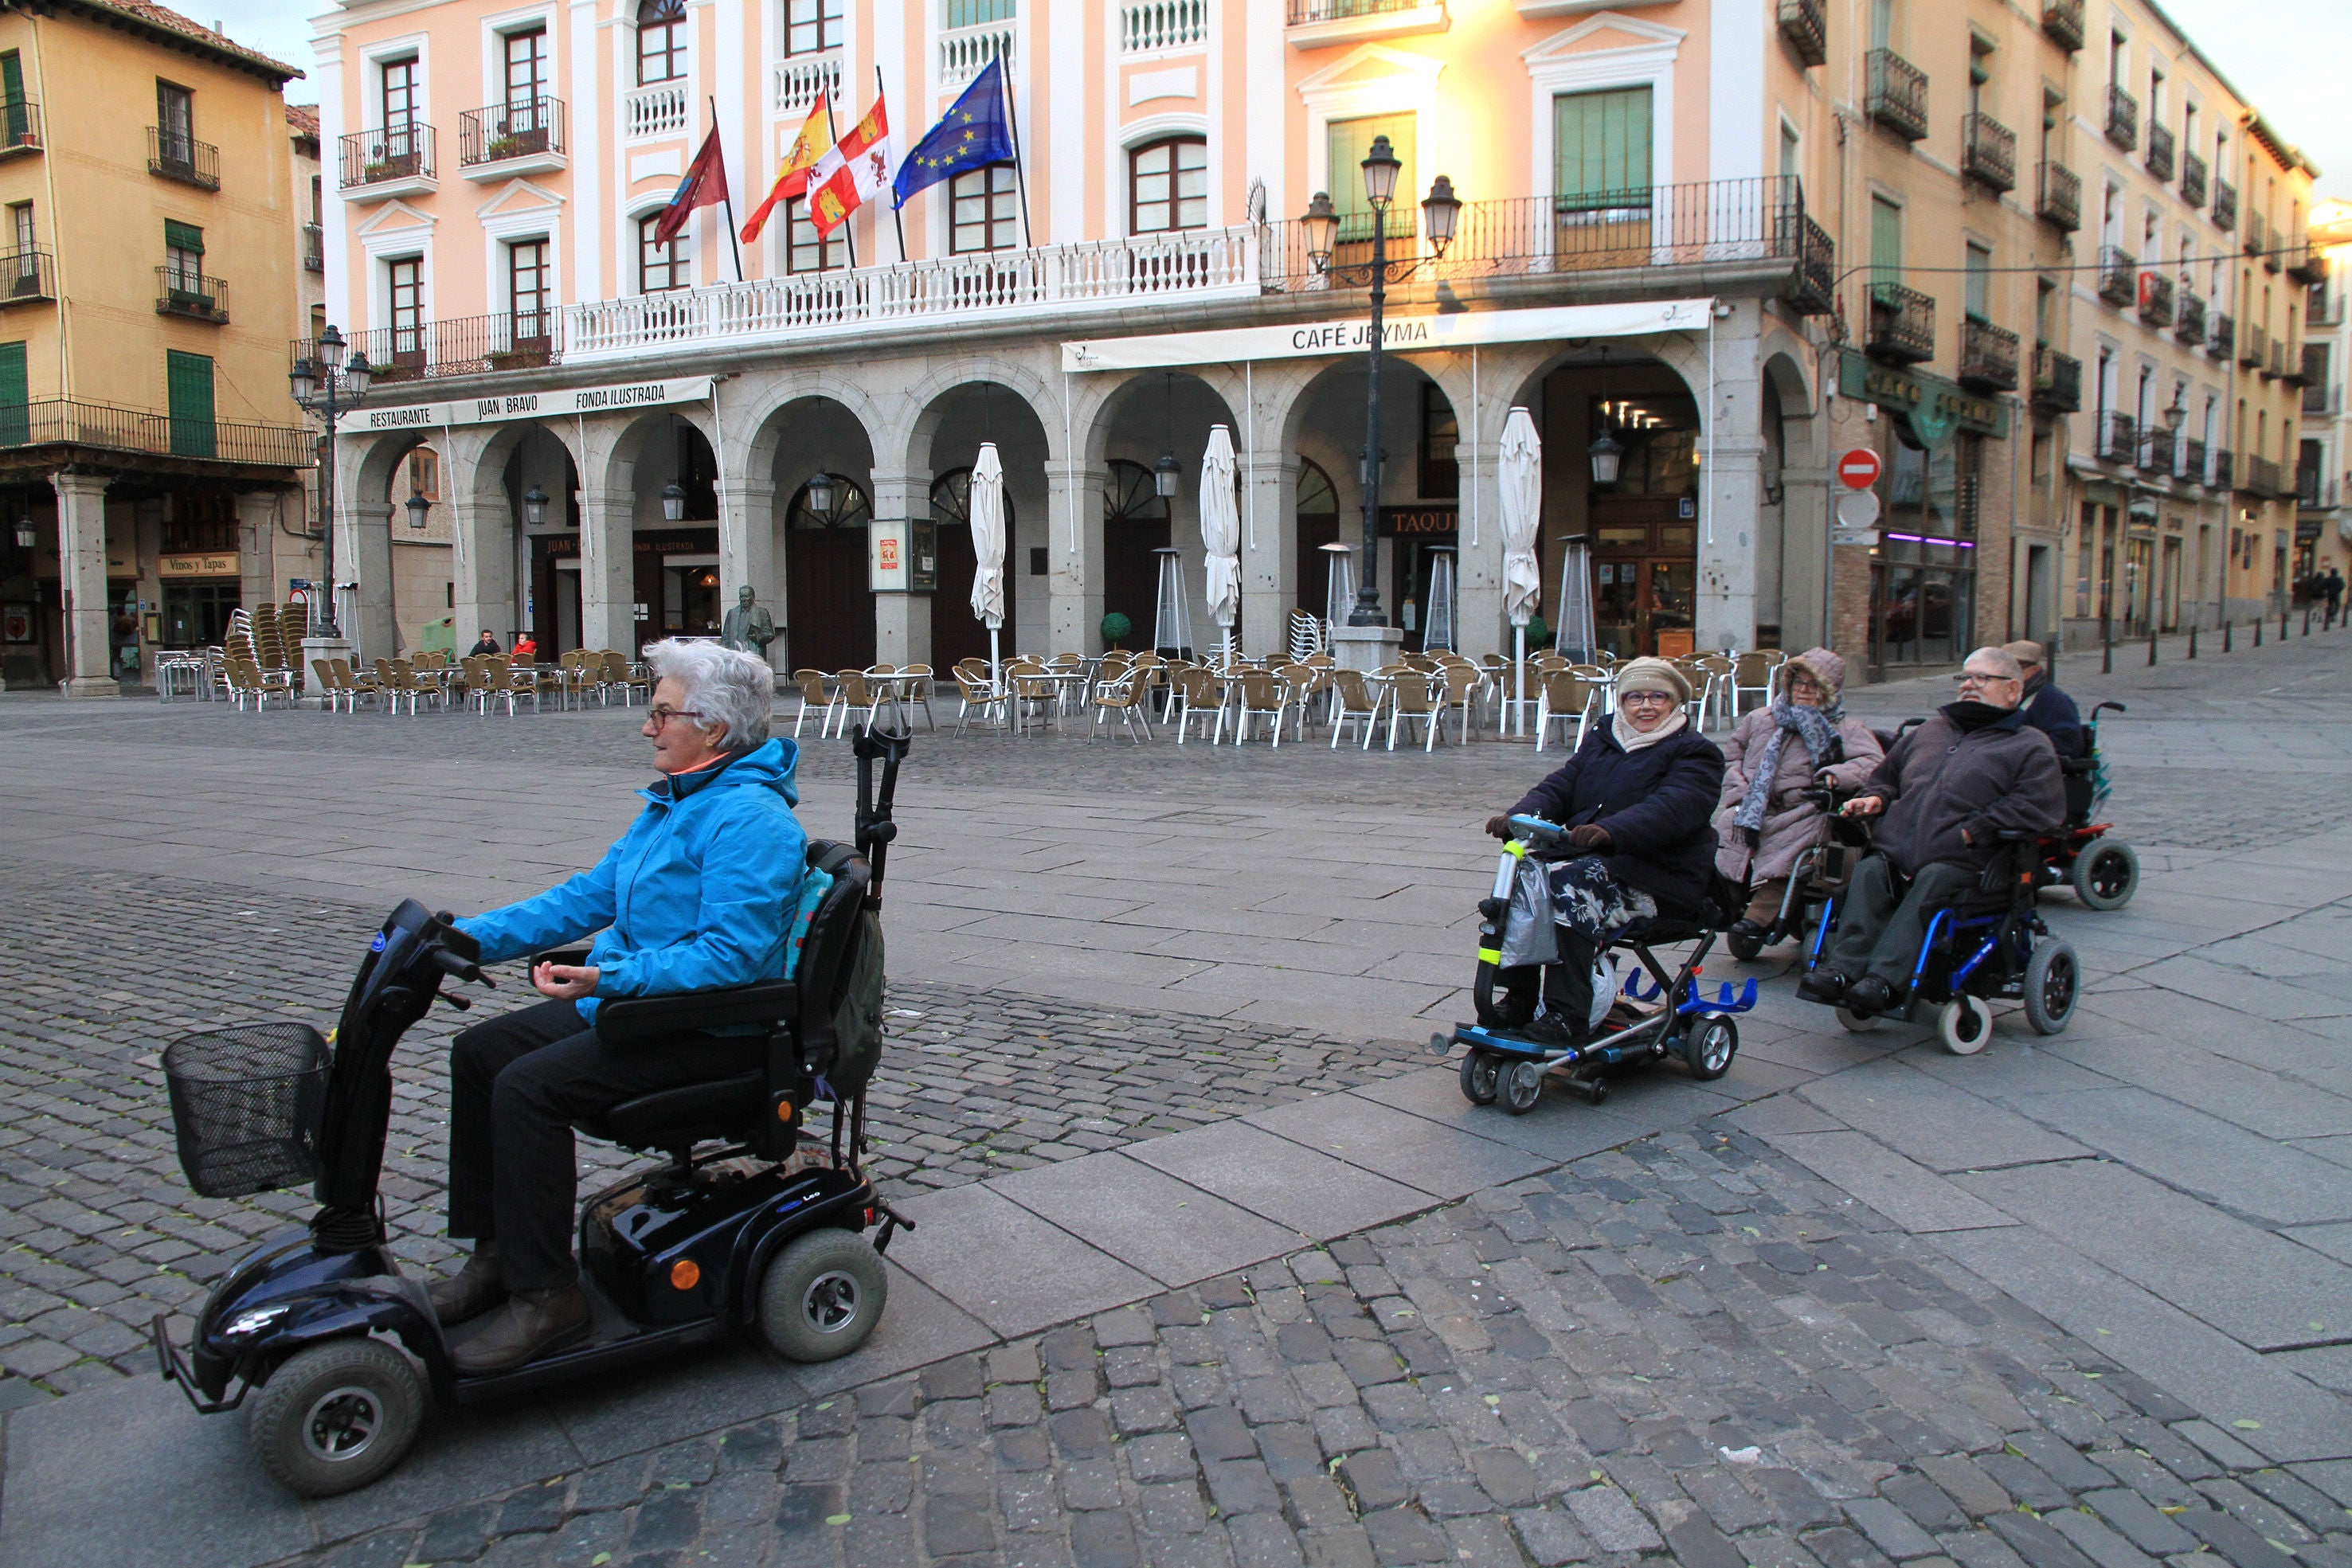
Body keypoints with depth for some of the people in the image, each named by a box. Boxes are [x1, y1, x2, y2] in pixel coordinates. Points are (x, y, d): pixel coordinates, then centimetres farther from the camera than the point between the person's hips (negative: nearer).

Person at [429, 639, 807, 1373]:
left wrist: (610, 979, -33)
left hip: (711, 1029, -11)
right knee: (479, 1050, 9)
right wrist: (471, 937, 8)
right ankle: (497, 1254, 17)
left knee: (529, 1086, -23)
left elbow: (731, 953, -28)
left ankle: (546, 1297, -11)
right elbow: (589, 896, 16)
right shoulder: (672, 803, 13)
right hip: (634, 1000, 11)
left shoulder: (750, 818, -20)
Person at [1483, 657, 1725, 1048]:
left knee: (1570, 884, -33)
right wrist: (1519, 815, -13)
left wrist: (1610, 831, -38)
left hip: (1656, 873, -7)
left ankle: (1567, 1016, -31)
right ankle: (1518, 999, -12)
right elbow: (1559, 787, 10)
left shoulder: (1693, 752, -1)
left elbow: (1671, 808, -20)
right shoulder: (1601, 741, 21)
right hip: (1587, 858, 7)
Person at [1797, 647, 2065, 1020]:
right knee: (1869, 872, -26)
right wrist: (1876, 797, 16)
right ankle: (1843, 968, -39)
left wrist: (1971, 831, -12)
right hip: (1894, 851, 5)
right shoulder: (1930, 731, 32)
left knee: (1930, 884, -34)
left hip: (1960, 861, -4)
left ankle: (1885, 979, -46)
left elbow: (2036, 807, -4)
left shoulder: (2030, 746, 13)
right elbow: (1887, 774, 41)